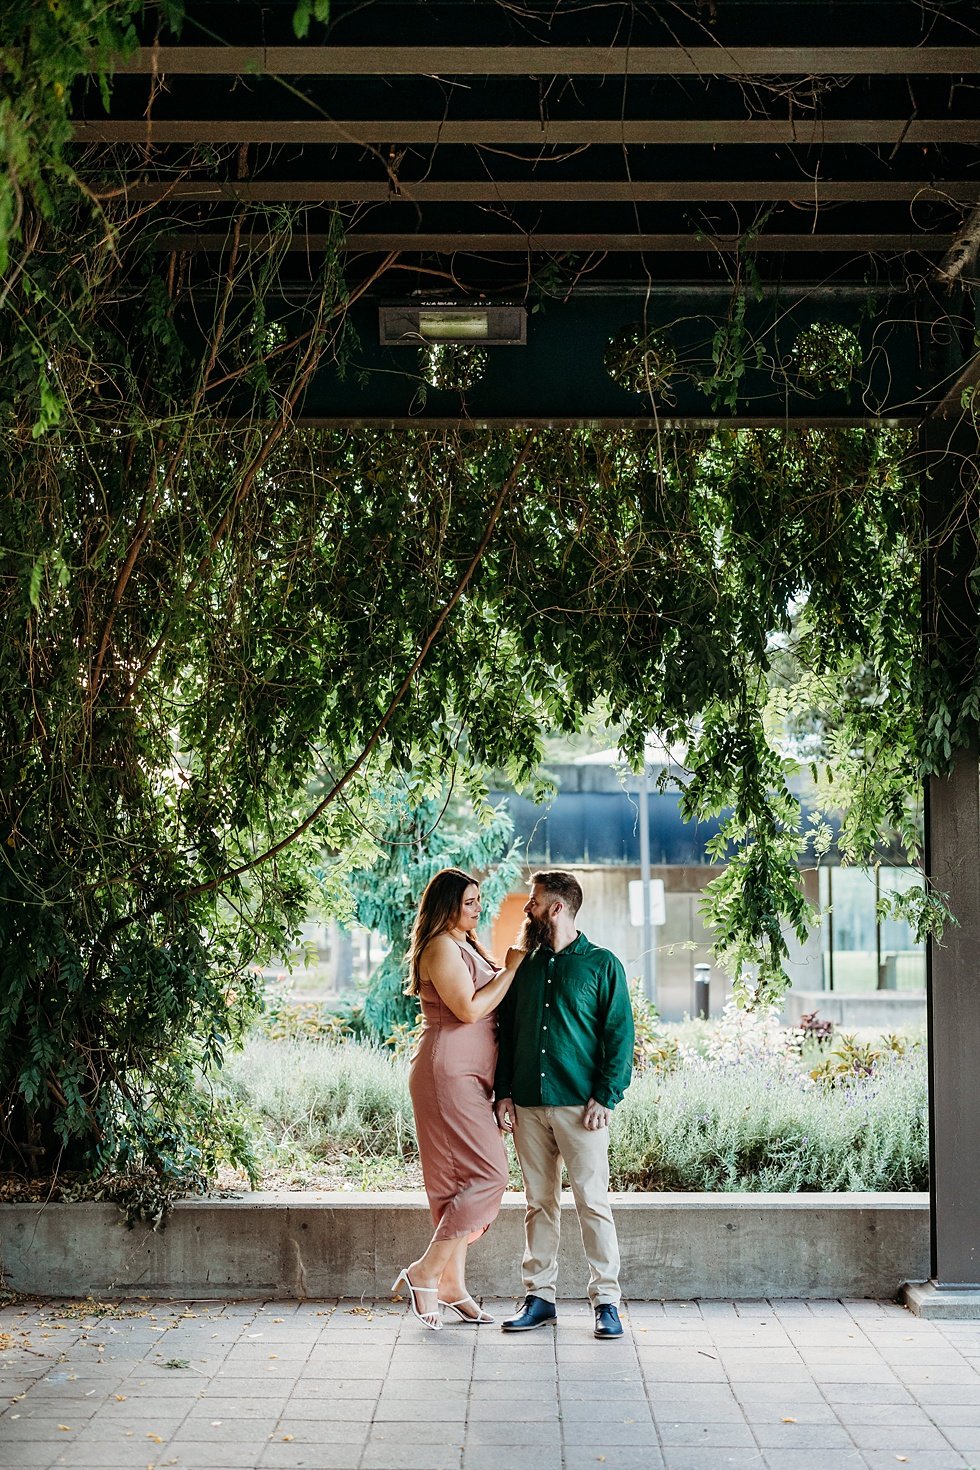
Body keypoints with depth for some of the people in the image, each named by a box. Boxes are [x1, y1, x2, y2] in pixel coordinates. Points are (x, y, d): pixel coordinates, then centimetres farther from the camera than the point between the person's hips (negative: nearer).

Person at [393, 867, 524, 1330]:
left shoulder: (468, 946, 20)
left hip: (470, 1077, 10)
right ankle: (425, 1274, -7)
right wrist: (511, 968, -12)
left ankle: (453, 1286, 14)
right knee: (487, 1174, -12)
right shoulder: (441, 948, -11)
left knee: (460, 1181, 10)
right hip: (448, 1074, -10)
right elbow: (468, 1009, -19)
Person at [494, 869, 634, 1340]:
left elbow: (620, 1035, -2)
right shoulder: (524, 966, 14)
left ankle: (605, 1300, 1)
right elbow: (507, 1032, 16)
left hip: (580, 1104, -4)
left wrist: (605, 1097, -10)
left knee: (592, 1202, -5)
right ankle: (540, 1296, 14)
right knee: (539, 1204, 8)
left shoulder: (601, 964, 1)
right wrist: (503, 1093, 6)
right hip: (528, 1104, 4)